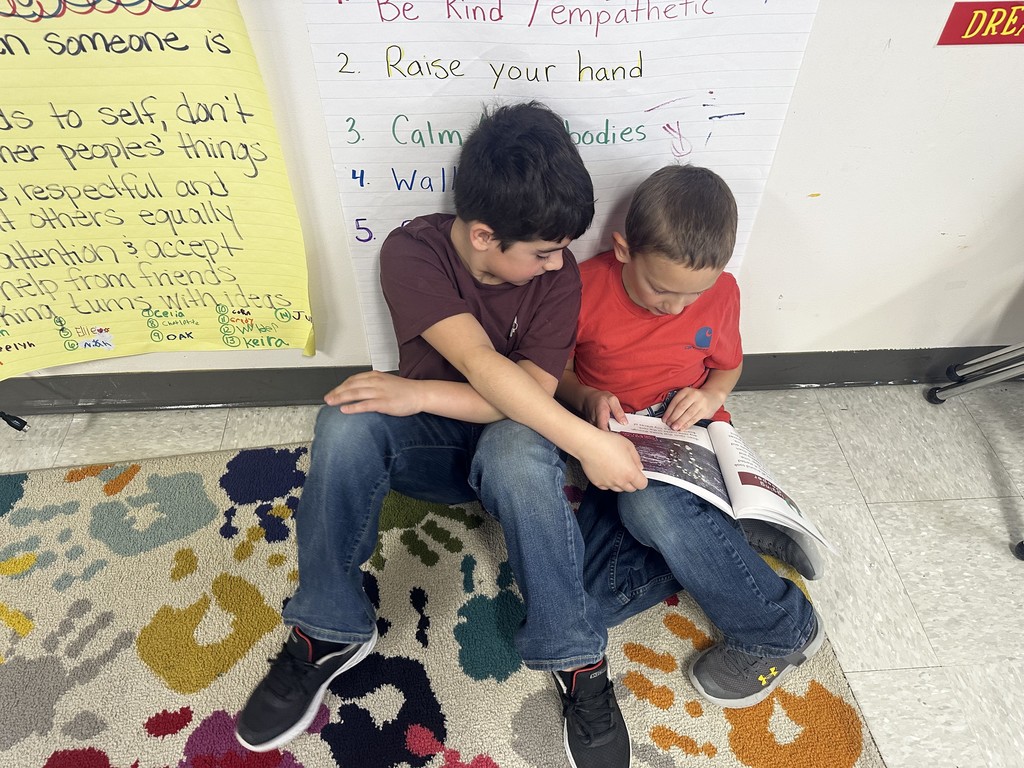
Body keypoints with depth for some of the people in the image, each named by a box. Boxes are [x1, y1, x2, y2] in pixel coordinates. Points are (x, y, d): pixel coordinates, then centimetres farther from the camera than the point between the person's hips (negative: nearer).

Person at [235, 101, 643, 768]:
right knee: (347, 423, -30)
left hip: (510, 442, 0)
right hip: (427, 444, 1)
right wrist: (587, 442, -36)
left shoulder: (557, 271, -13)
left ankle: (577, 661, -16)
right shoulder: (413, 251, -19)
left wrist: (417, 393, -30)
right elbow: (481, 366, -31)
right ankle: (330, 633, -10)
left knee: (518, 448, -36)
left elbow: (534, 393, -21)